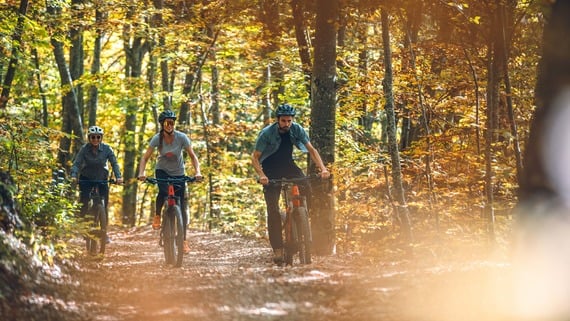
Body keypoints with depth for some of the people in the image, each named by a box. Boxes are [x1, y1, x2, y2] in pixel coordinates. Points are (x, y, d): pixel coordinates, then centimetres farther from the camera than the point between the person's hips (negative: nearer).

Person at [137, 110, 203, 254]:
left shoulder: (181, 137, -19)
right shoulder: (157, 138, -18)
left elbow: (192, 156, -14)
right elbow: (145, 157, -17)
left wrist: (197, 172, -30)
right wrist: (141, 173, -34)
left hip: (178, 173, 1)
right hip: (162, 170, -1)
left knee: (182, 207, -4)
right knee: (163, 191, -33)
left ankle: (184, 240, 5)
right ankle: (157, 216, -4)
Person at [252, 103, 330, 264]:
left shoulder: (297, 130, -13)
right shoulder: (266, 133, -20)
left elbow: (311, 150, -12)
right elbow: (255, 157, -17)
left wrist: (322, 168, -27)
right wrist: (261, 175, -34)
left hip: (289, 166, 3)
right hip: (271, 170, -3)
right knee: (273, 210, -13)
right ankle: (277, 249, -13)